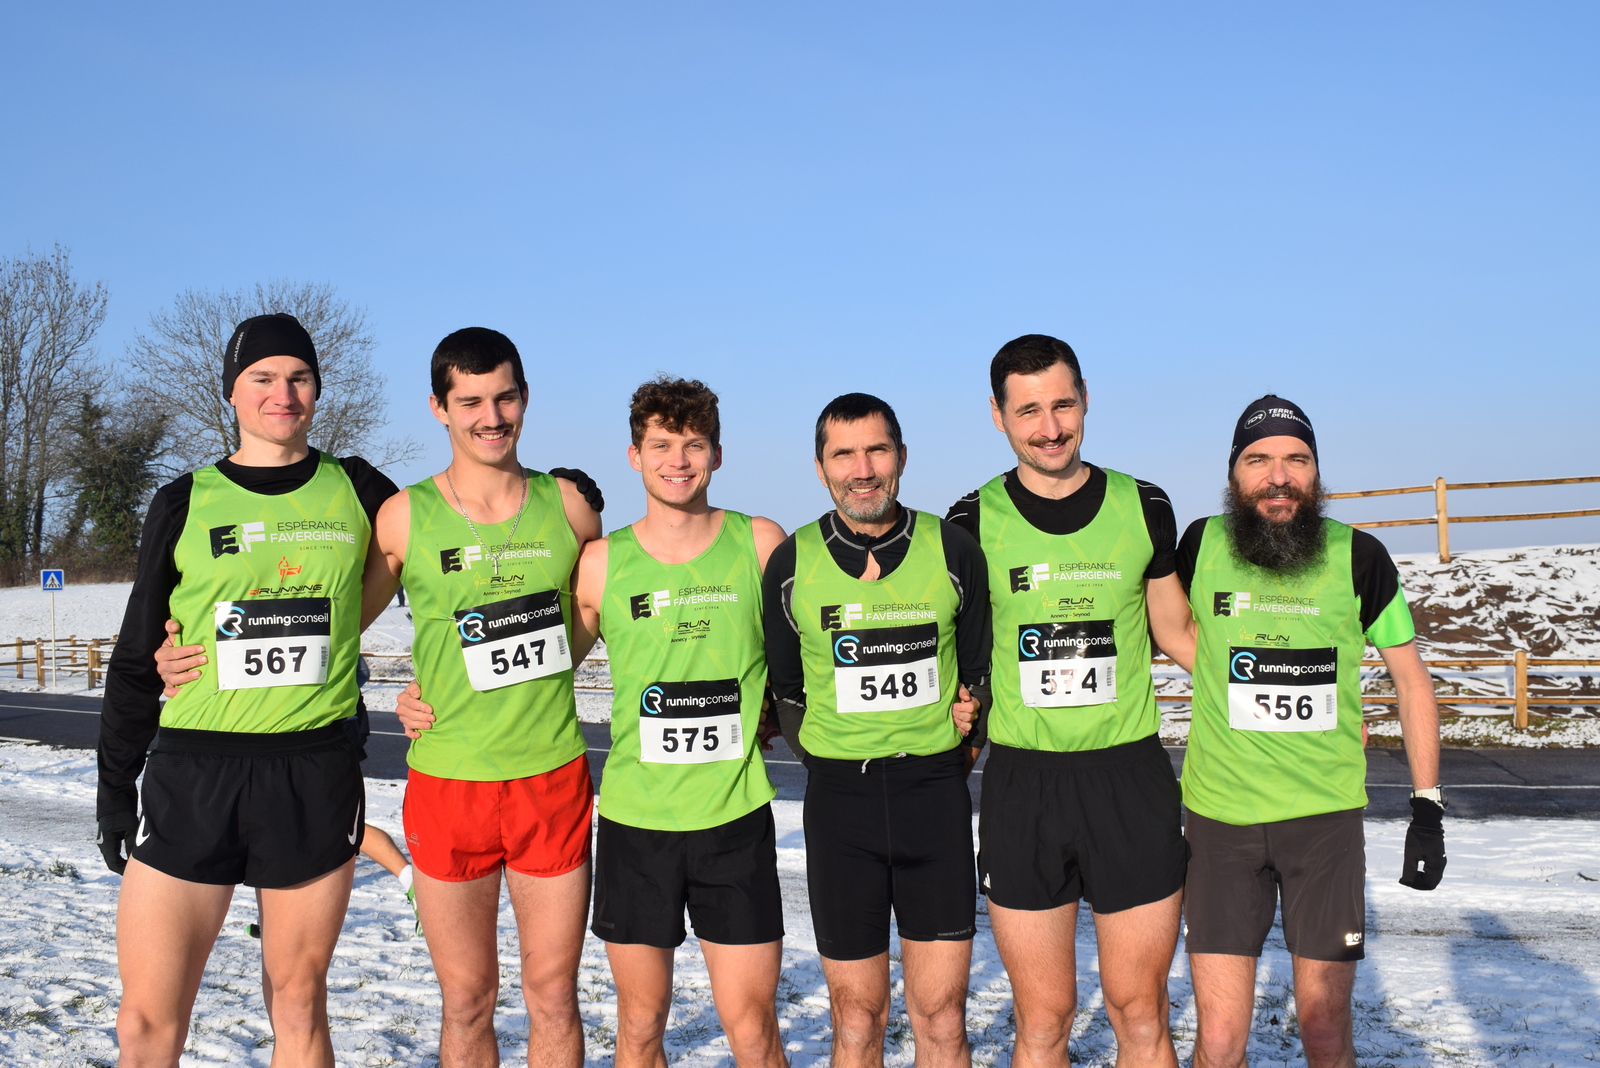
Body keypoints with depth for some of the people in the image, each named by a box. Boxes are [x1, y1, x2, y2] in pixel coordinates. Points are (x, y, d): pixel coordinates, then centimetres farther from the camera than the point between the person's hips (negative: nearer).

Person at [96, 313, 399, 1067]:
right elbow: (136, 658, 8)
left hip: (315, 778, 0)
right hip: (190, 778, 0)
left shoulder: (356, 491, 5)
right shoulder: (185, 503, 4)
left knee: (299, 1006, 10)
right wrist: (115, 787, 8)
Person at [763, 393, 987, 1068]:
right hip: (838, 798, 0)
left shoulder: (953, 551, -1)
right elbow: (783, 689, 9)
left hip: (936, 791, 0)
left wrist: (963, 725, 1)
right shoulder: (792, 563, -1)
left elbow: (980, 672, 11)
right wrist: (826, 759, 5)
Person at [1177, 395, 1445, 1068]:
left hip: (1327, 817, 0)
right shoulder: (1202, 545, -3)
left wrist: (1427, 808, 2)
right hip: (1219, 815, 0)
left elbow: (1410, 677, 6)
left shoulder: (1358, 557, -4)